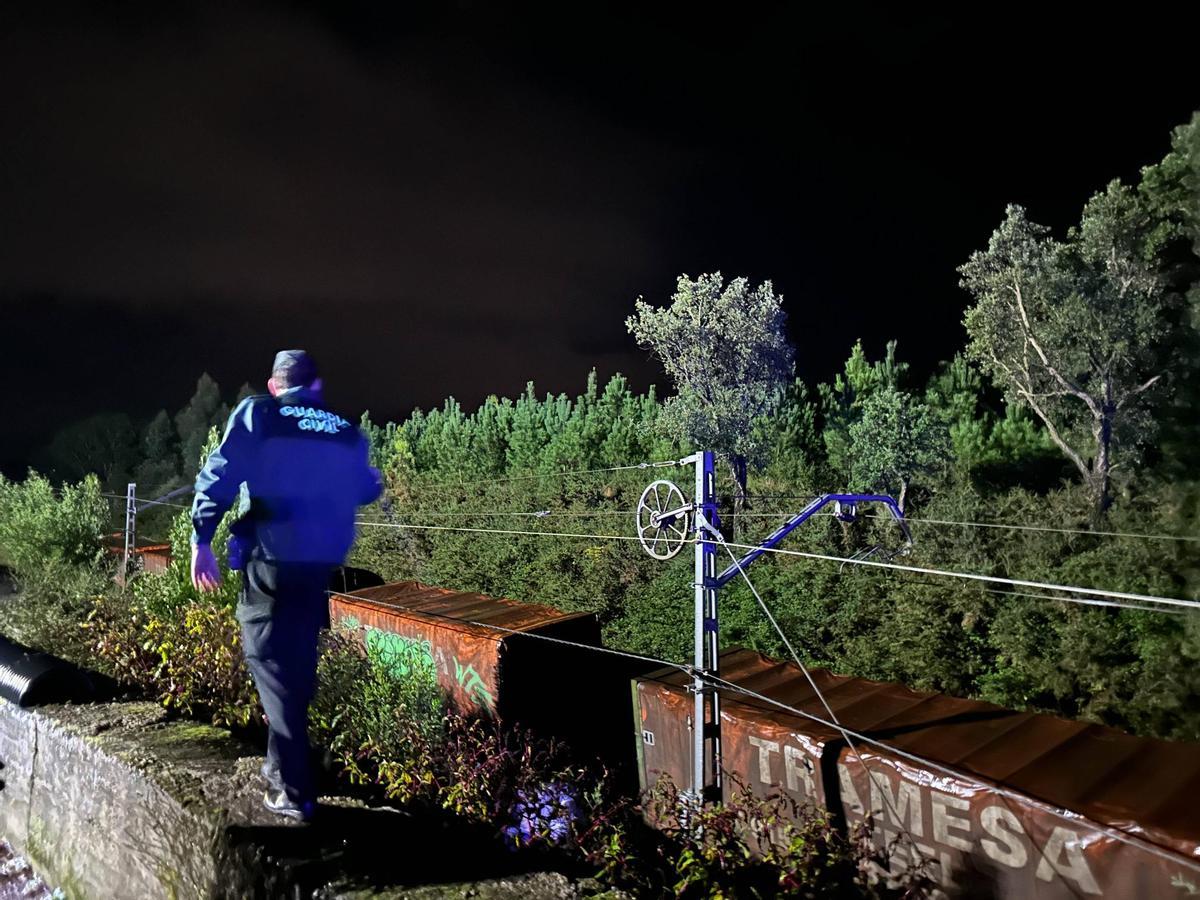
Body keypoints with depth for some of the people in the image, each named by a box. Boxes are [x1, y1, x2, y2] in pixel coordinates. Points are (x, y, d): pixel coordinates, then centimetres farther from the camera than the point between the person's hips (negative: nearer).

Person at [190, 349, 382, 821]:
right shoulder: (346, 431, 11)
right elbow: (367, 488, 17)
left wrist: (201, 539, -5)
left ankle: (294, 791, 2)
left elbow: (220, 476, -8)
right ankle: (284, 764, 35)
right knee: (298, 663, 19)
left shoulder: (255, 414, 1)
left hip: (271, 559, -4)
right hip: (322, 563, 4)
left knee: (272, 665, 3)